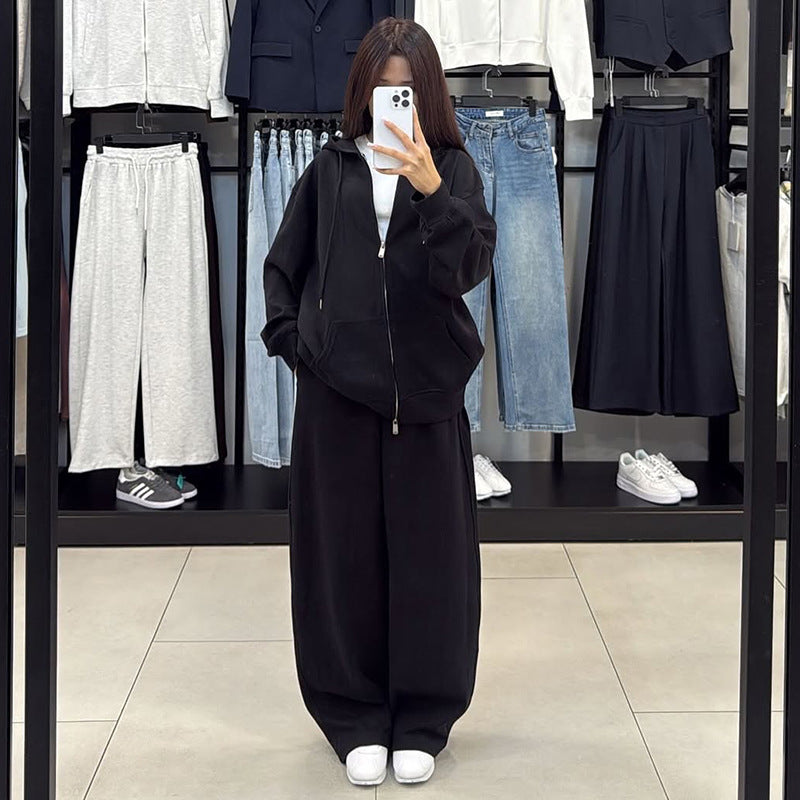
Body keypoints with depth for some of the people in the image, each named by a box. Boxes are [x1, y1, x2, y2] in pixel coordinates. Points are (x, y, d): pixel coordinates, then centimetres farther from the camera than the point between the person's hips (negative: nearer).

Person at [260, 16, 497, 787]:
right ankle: (356, 718, 19)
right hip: (336, 388, 1)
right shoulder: (331, 169, 7)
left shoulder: (453, 168, 3)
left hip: (426, 388, -1)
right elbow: (282, 266, 15)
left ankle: (421, 719, 18)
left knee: (427, 553, 4)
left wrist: (431, 190, -24)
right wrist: (291, 340, 2)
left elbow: (470, 266, -12)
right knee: (344, 555, 5)